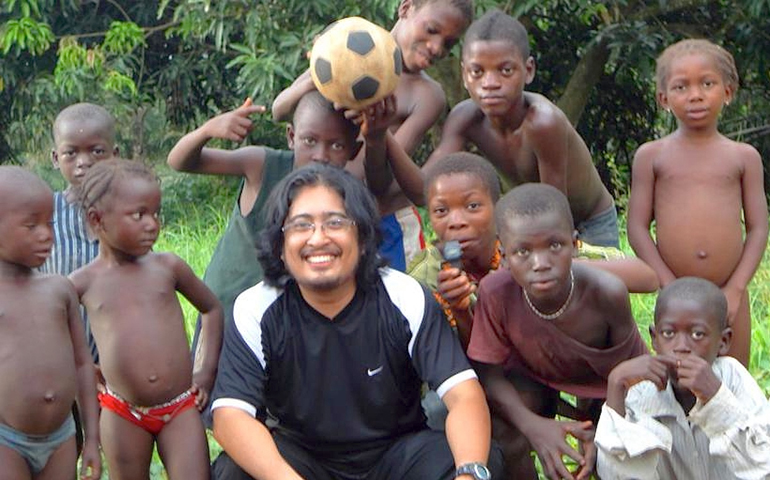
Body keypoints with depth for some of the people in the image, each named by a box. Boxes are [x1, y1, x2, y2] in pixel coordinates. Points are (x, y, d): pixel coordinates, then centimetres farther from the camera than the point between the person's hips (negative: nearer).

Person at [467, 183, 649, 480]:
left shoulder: (606, 294, -37)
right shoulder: (495, 292, -34)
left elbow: (624, 370, -20)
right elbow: (488, 371, -23)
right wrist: (533, 425, -38)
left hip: (605, 387, 0)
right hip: (537, 376, 0)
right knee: (502, 434, -26)